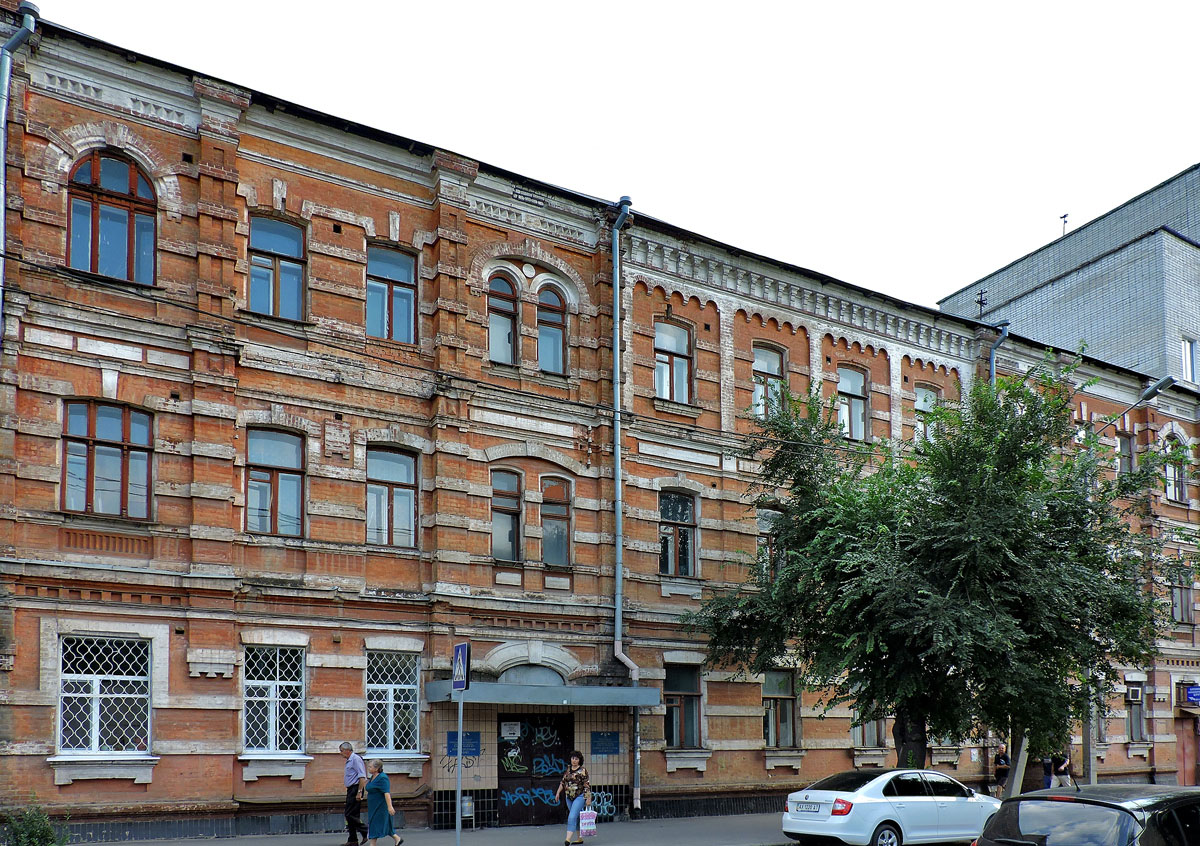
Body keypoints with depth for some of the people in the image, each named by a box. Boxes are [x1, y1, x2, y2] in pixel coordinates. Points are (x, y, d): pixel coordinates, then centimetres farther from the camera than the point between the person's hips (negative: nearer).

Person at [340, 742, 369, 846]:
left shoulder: (356, 759, -13)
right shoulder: (349, 761, 19)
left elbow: (362, 777, -20)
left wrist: (359, 792, -23)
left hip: (355, 789, -10)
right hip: (351, 790, 10)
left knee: (351, 814, -12)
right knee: (349, 815, 9)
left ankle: (365, 833, -4)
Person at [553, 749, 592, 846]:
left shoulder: (583, 770, -9)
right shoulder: (568, 768, 8)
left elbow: (587, 785, -10)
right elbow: (563, 782, 17)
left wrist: (588, 798, -12)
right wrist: (558, 792, 11)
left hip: (580, 796, -6)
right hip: (569, 797, 6)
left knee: (572, 817, -17)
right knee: (577, 817, 14)